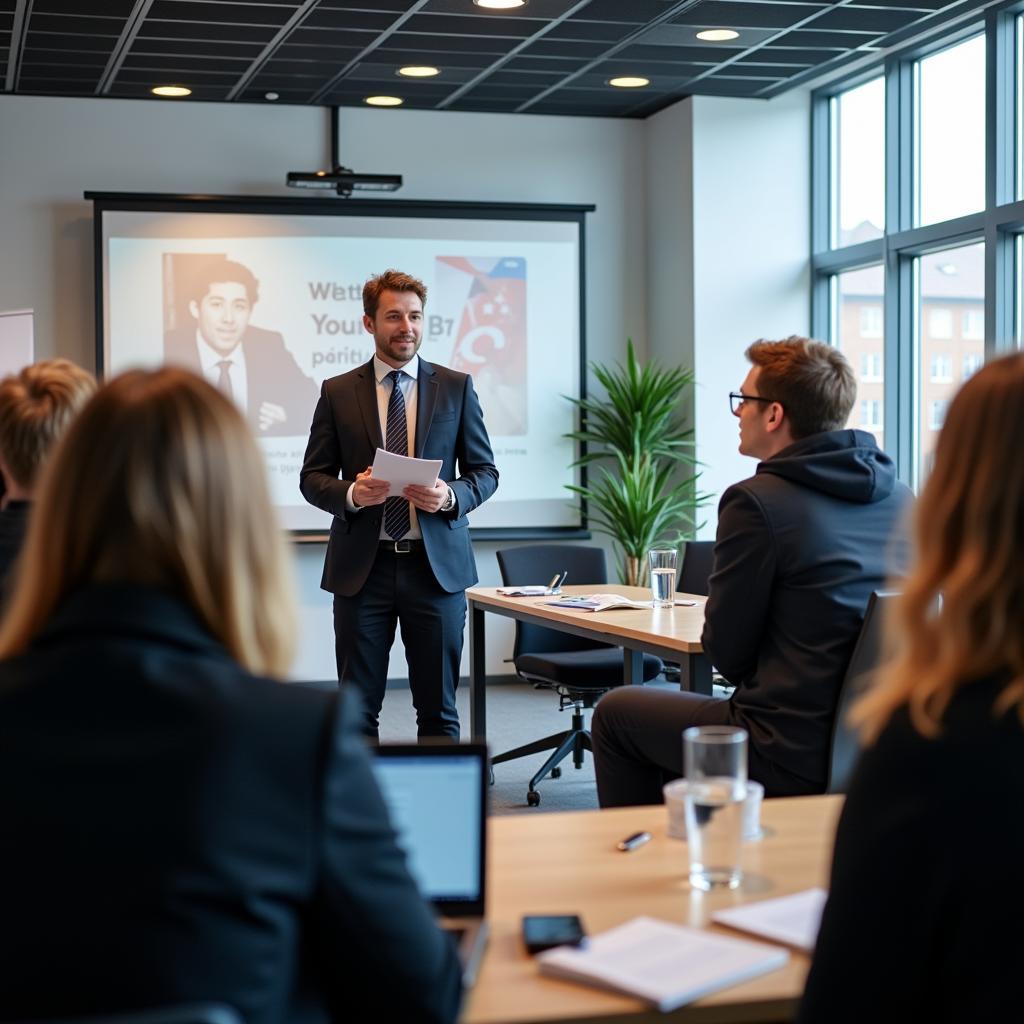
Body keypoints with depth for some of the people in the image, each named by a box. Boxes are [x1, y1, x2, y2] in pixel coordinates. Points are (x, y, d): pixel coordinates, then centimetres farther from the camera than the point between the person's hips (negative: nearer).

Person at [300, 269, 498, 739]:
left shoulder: (456, 387, 6)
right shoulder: (337, 392, 5)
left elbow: (484, 471, 7)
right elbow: (312, 477, 6)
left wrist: (450, 496, -14)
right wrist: (351, 493, -16)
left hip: (436, 565, 0)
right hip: (361, 566, 0)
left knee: (438, 706, 7)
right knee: (358, 706, 6)